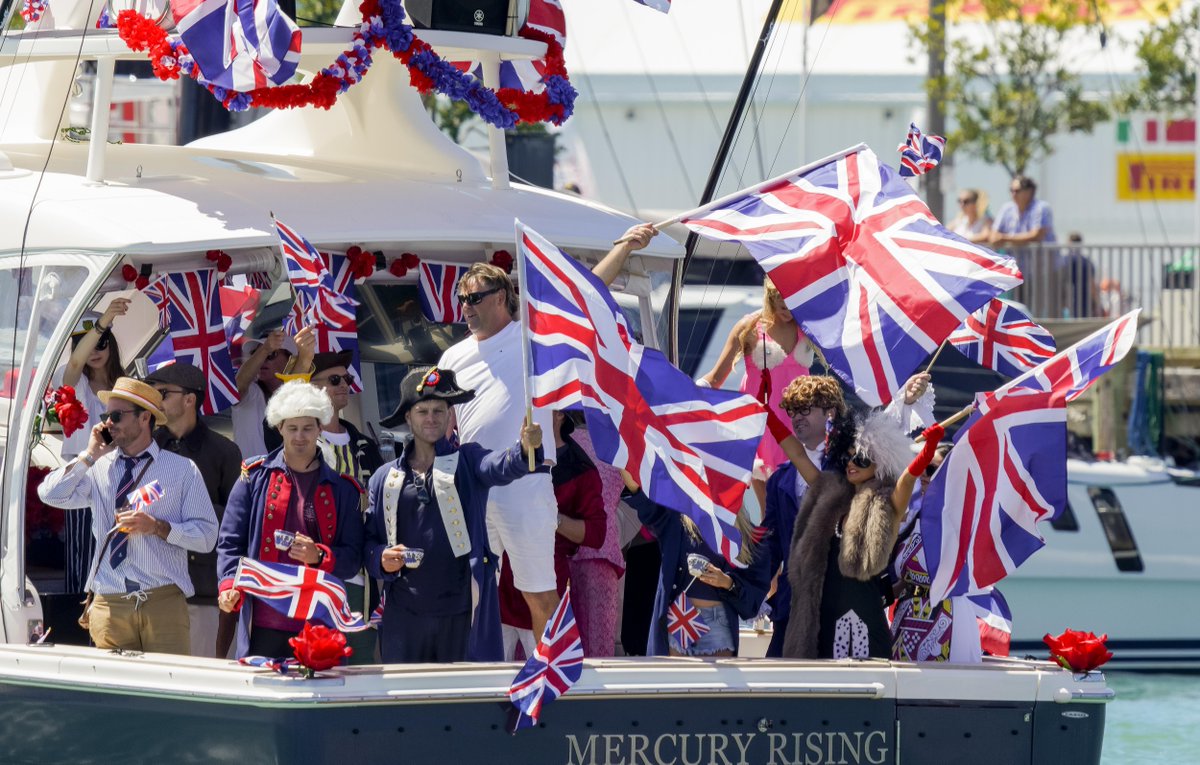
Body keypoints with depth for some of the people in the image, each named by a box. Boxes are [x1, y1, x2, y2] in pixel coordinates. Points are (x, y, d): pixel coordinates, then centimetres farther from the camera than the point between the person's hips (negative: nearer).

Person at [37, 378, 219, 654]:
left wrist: (158, 527, -14)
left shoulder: (182, 470, 5)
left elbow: (206, 535, 0)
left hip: (163, 601, -2)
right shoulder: (98, 469, 13)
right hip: (109, 604, 2)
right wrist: (90, 455, 0)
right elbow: (50, 494, 0)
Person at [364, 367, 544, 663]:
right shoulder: (385, 479, 13)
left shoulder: (466, 462, 7)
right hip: (404, 614, 2)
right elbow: (369, 540, 16)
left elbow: (500, 467, -15)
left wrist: (527, 449, -36)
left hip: (463, 612, -2)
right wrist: (381, 559, -6)